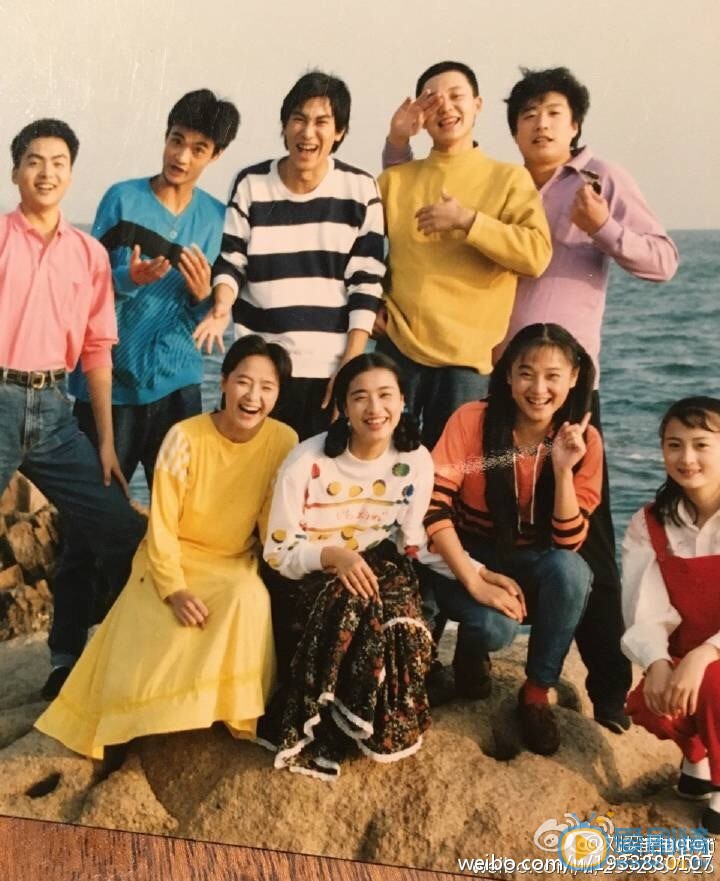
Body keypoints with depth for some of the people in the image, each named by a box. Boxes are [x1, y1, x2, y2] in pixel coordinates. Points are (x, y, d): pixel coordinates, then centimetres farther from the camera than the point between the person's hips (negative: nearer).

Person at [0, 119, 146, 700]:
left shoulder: (90, 253, 10)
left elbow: (98, 350, 11)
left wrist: (107, 442, 8)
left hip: (54, 410, 4)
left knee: (125, 531, 5)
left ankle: (73, 659, 23)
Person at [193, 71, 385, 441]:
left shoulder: (360, 190, 0)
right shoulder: (251, 184, 3)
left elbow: (366, 284, 0)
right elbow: (230, 262, 6)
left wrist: (351, 364, -6)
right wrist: (221, 307, -16)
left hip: (329, 369, -1)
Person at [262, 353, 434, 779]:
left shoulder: (415, 460, -7)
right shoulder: (308, 462, -18)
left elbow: (415, 541, 1)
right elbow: (279, 554, -13)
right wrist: (334, 556, -30)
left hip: (378, 565, 3)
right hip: (314, 574, -3)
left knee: (401, 625, -30)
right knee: (351, 609, -35)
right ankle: (320, 732, -14)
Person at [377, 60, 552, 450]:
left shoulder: (510, 178, 3)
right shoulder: (396, 177, 12)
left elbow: (537, 254, -10)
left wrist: (468, 220, -15)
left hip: (466, 354, -2)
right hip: (396, 345, 2)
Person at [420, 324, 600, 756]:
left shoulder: (585, 440, -9)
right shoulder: (472, 419, -15)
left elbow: (568, 542, -12)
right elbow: (432, 505, -20)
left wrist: (563, 469, -26)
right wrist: (474, 578, -28)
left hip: (535, 563, 2)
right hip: (469, 555, -2)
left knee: (570, 569, -32)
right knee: (496, 625, -33)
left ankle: (537, 691, -9)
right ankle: (472, 651, 8)